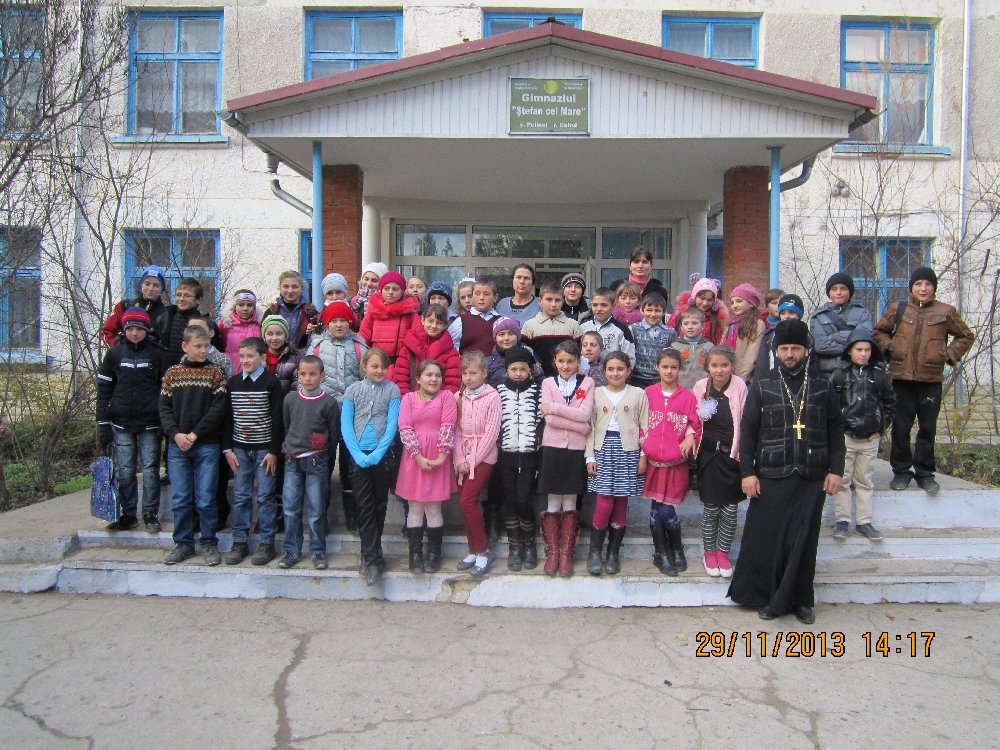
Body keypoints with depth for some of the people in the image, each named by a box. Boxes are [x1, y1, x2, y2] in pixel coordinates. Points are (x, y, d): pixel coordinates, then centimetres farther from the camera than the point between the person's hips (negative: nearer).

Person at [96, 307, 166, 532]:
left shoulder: (158, 354, 0)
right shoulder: (115, 353, 7)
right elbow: (104, 389, 8)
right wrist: (103, 423, 3)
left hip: (149, 424, -2)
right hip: (122, 424, 2)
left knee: (150, 470, 1)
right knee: (124, 471, 5)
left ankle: (151, 515, 11)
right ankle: (128, 515, 16)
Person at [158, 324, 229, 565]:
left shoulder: (215, 373, 1)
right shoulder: (173, 373, 7)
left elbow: (218, 409, -7)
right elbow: (164, 407, 3)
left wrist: (195, 434, -13)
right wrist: (176, 434, -11)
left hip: (207, 446, -2)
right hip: (177, 446, 2)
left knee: (206, 499, 2)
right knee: (180, 499, 8)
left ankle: (209, 543, 15)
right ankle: (183, 543, 21)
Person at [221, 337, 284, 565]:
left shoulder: (271, 383, -6)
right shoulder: (233, 383, 7)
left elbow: (277, 419, -8)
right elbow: (227, 418, 9)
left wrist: (274, 451, -11)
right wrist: (227, 448, 3)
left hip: (264, 449, -4)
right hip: (239, 449, 4)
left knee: (265, 496, 1)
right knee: (240, 496, 7)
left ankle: (267, 543, 10)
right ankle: (240, 542, 16)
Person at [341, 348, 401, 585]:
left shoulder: (392, 389, 3)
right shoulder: (353, 389, 5)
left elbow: (393, 423, -4)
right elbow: (345, 425, 0)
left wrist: (378, 453, -14)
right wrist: (357, 454, -12)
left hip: (383, 455, 0)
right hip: (359, 456, 0)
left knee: (379, 506, 8)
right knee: (364, 507, -2)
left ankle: (370, 554, 22)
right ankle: (374, 559, 2)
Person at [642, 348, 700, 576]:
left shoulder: (687, 397, 3)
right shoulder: (648, 393, 4)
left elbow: (695, 425, 7)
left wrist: (691, 437, -14)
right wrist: (642, 452, 0)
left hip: (676, 462, -1)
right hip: (653, 460, 1)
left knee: (666, 510, -2)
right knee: (657, 508, 5)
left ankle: (676, 550, 22)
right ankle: (661, 553, 22)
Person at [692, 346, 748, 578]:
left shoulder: (739, 386, -9)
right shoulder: (701, 386, -1)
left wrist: (741, 451, -8)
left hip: (732, 455, -1)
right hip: (708, 455, 1)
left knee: (730, 509, 6)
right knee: (711, 508, 6)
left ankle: (723, 553, 26)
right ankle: (709, 552, 25)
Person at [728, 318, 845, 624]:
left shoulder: (823, 387, 8)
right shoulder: (762, 387, 5)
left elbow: (835, 430, 11)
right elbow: (748, 431, 2)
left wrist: (836, 470, 3)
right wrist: (748, 472, -4)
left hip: (812, 478, 1)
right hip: (771, 476, -1)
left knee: (804, 541, 5)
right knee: (767, 538, 1)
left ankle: (801, 600, 19)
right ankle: (766, 597, 15)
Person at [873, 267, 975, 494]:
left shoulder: (946, 312, 4)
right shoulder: (897, 309, 5)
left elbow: (966, 336, 16)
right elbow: (879, 331, 19)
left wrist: (950, 354, 3)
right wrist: (889, 348, 3)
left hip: (931, 380, 0)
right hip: (901, 378, 0)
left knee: (928, 428, 6)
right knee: (900, 426, 5)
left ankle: (924, 473, 18)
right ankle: (901, 471, 18)